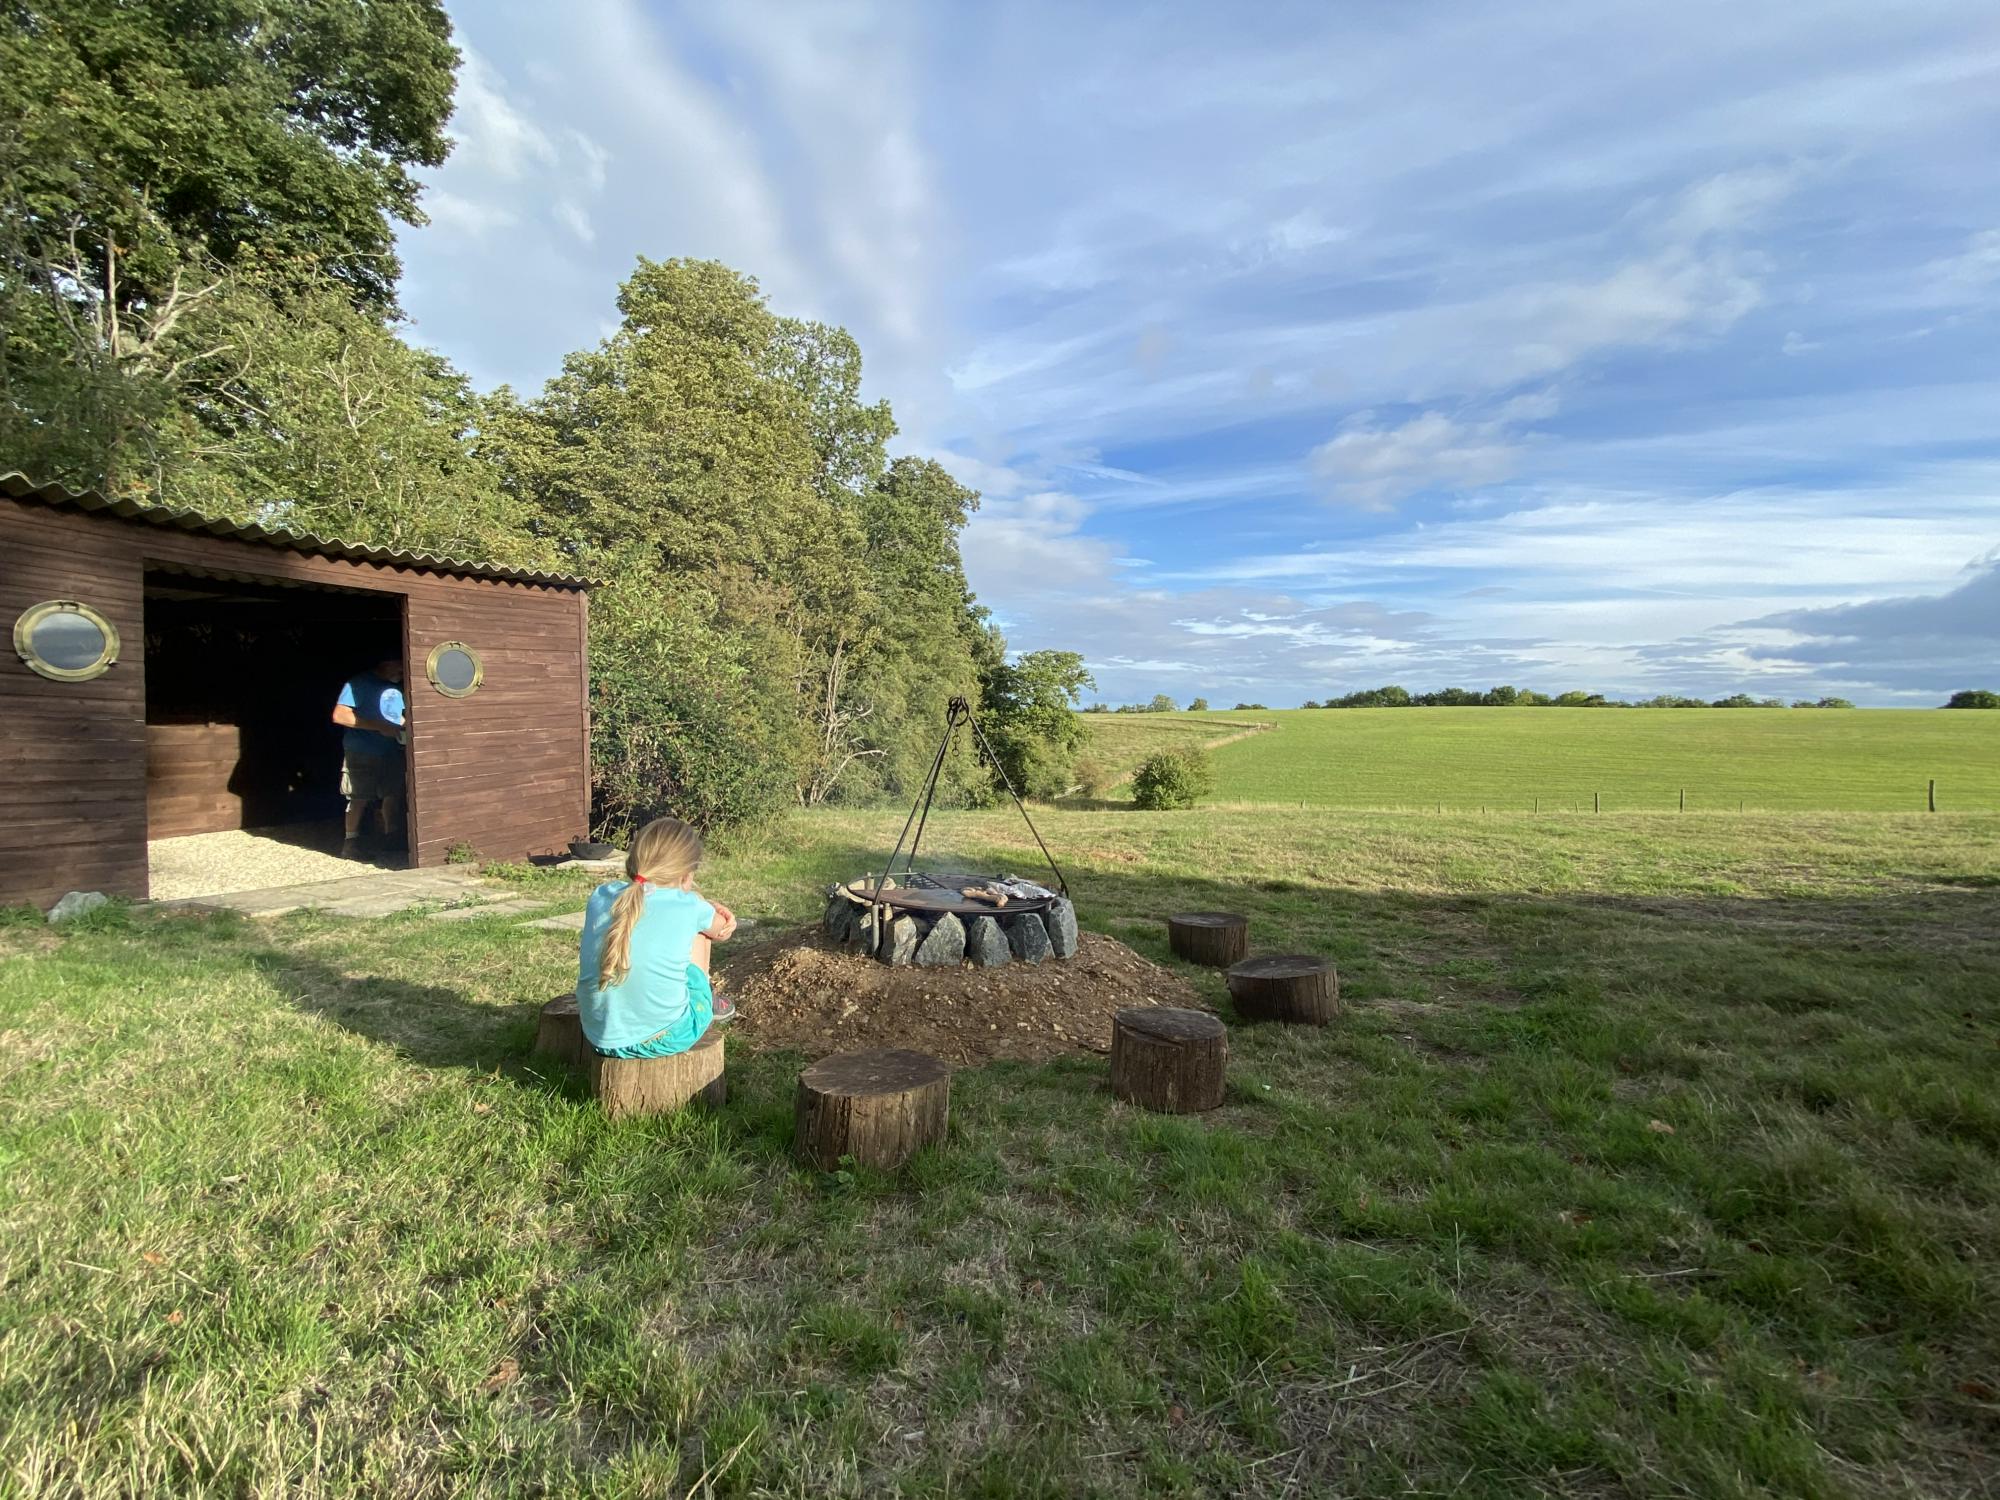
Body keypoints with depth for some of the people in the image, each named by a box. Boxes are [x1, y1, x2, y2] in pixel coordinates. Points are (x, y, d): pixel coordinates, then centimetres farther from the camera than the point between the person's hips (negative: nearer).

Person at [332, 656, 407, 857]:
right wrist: (379, 726, -22)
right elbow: (339, 715, -17)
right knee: (359, 798, 1)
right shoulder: (358, 684, -9)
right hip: (361, 755, -5)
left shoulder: (397, 688, 11)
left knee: (393, 795, 5)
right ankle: (351, 840, 14)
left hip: (391, 753, 5)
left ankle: (391, 837, 18)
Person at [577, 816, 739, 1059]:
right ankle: (706, 998, 33)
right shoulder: (689, 906, -11)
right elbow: (723, 931, 10)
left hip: (601, 1038, 4)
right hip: (668, 1039, -4)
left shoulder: (600, 896, -1)